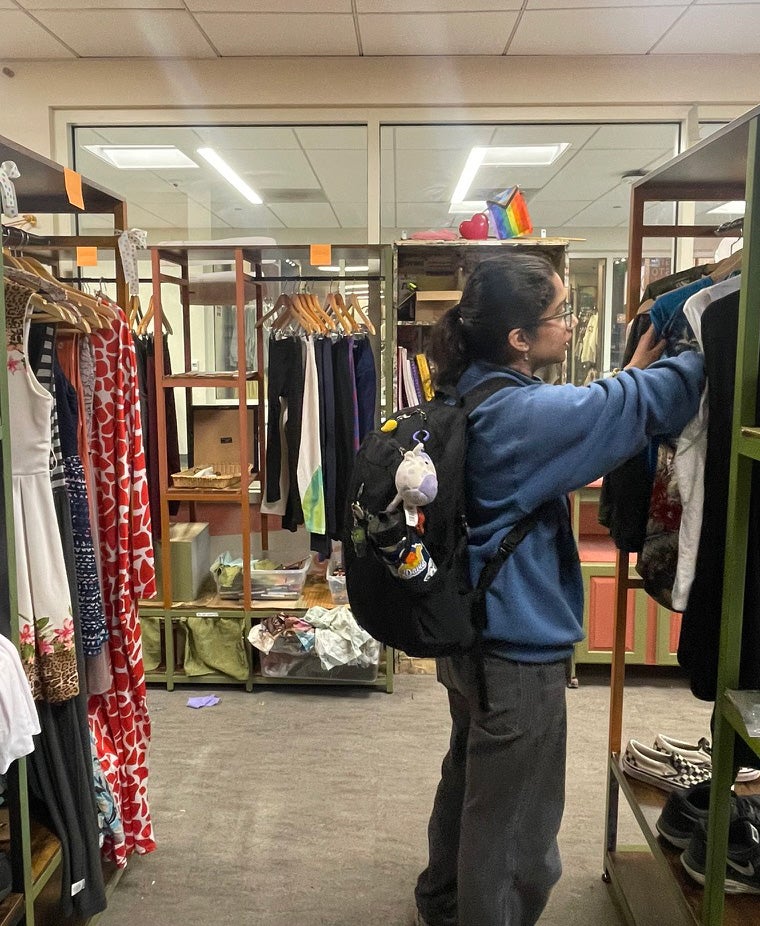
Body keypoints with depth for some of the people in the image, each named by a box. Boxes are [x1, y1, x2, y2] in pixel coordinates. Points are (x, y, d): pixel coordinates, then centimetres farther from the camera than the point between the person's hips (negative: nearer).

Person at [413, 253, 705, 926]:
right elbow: (650, 402, -18)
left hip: (472, 633, 10)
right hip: (518, 650, -10)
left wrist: (632, 372, 8)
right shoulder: (523, 411, -26)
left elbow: (581, 423, 14)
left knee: (470, 779, 29)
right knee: (512, 824, 10)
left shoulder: (477, 395, 2)